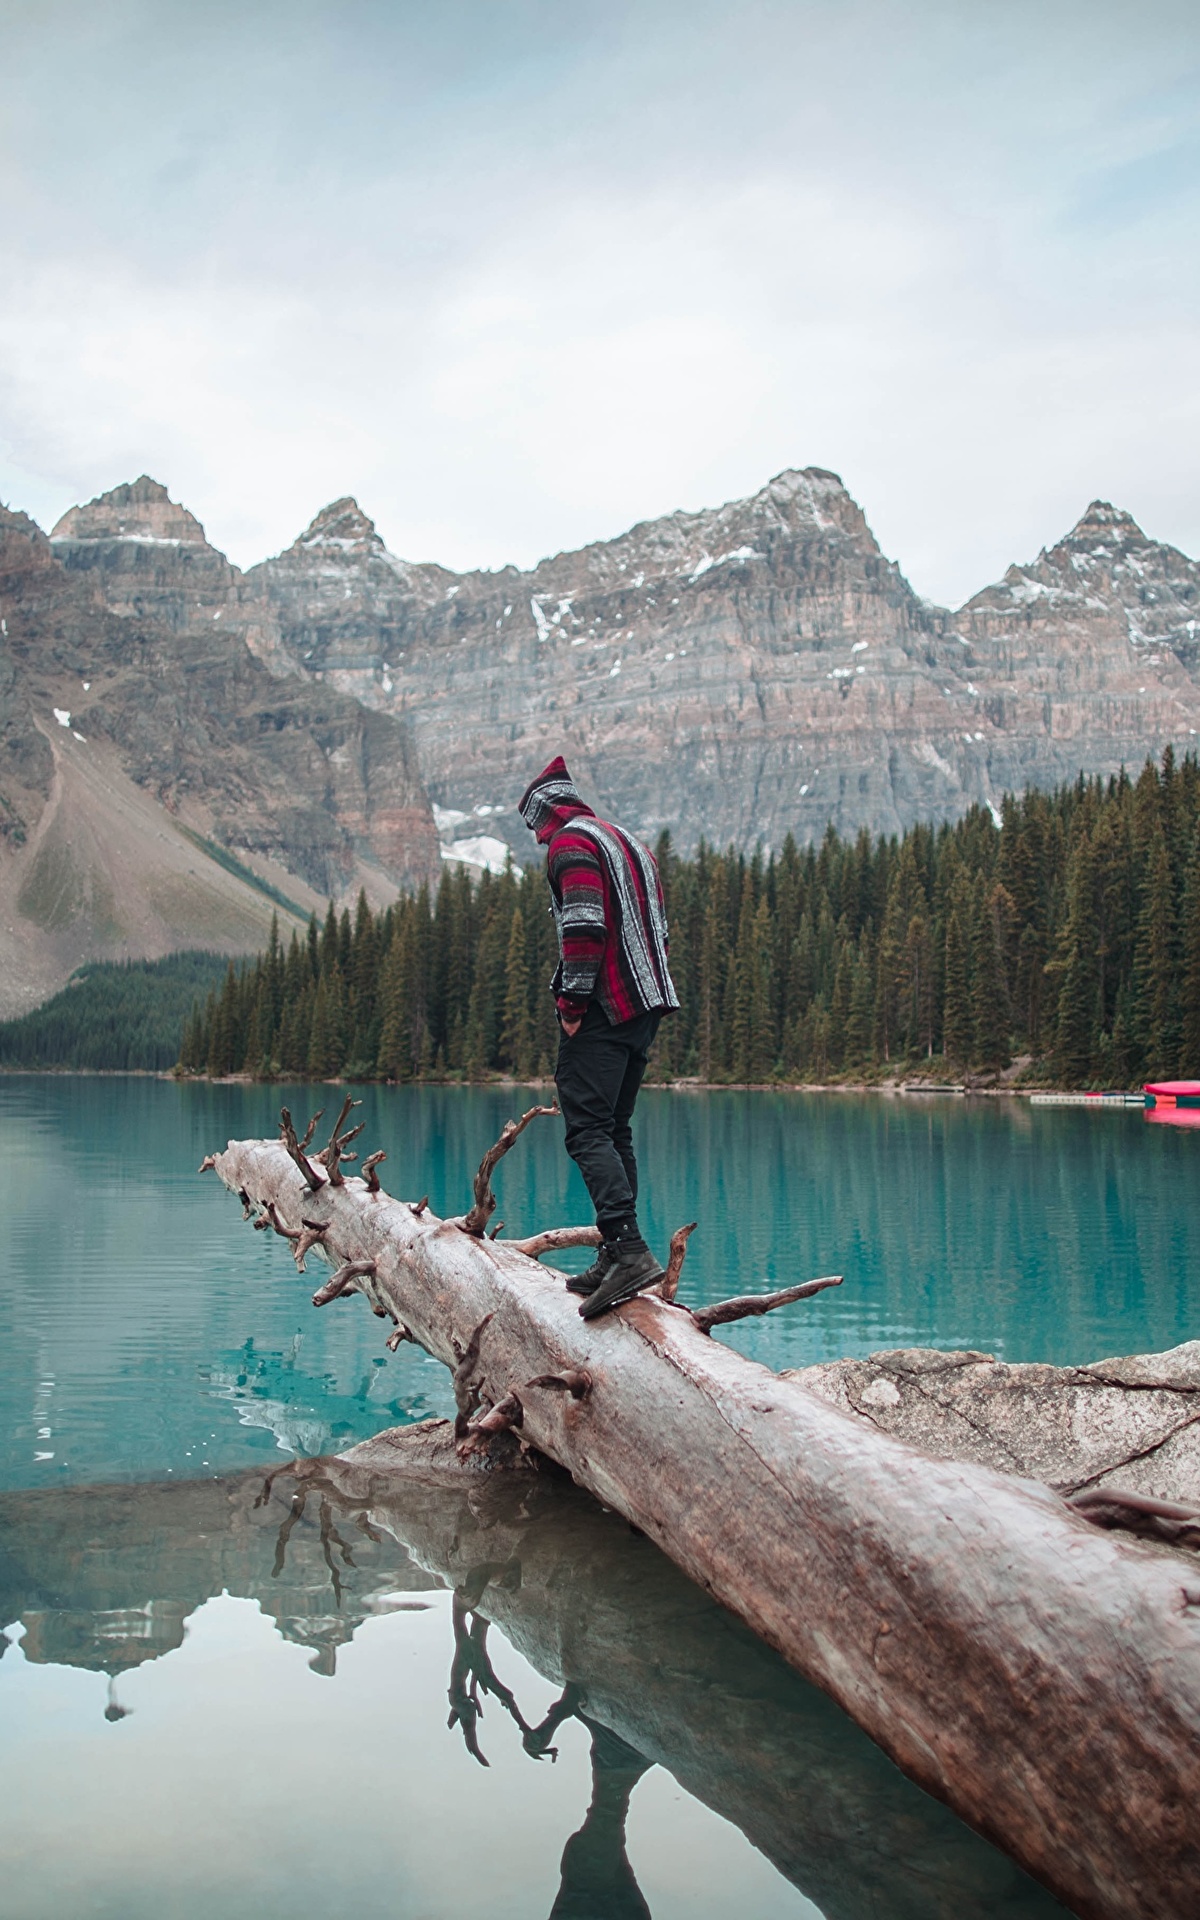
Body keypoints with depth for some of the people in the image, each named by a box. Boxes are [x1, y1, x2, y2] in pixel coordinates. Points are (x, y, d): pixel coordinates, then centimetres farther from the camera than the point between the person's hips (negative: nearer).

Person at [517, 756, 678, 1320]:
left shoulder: (570, 843, -5)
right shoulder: (629, 842, 23)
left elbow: (584, 928, -20)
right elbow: (657, 930, 23)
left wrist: (572, 1003, -14)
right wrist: (644, 1015, 20)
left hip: (602, 1011, -9)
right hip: (646, 1004, 9)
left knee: (588, 1130, -13)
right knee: (615, 1129, 13)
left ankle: (629, 1250, -24)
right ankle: (617, 1258, 14)